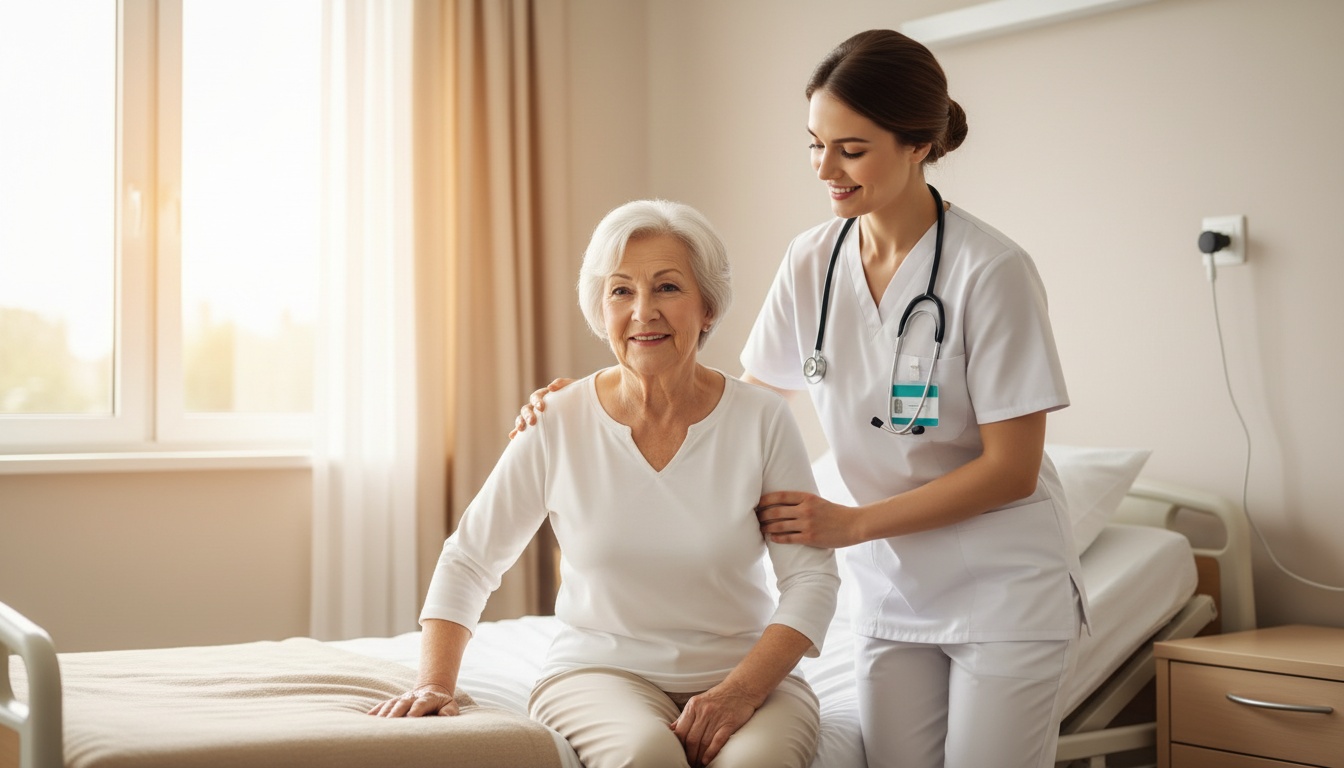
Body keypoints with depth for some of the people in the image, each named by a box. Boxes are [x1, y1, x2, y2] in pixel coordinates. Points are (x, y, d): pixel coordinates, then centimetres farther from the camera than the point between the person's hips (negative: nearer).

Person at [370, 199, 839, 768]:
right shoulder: (557, 424, -4)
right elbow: (469, 562, 5)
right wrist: (434, 683, -6)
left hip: (745, 673, 0)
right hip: (600, 670, 0)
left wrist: (740, 691, -17)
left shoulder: (761, 420, -4)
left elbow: (811, 577, -4)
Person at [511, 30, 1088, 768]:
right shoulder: (813, 259, -2)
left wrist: (852, 523, -17)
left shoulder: (990, 270, -18)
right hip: (892, 594, 4)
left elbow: (1012, 467, -15)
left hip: (1006, 594, -4)